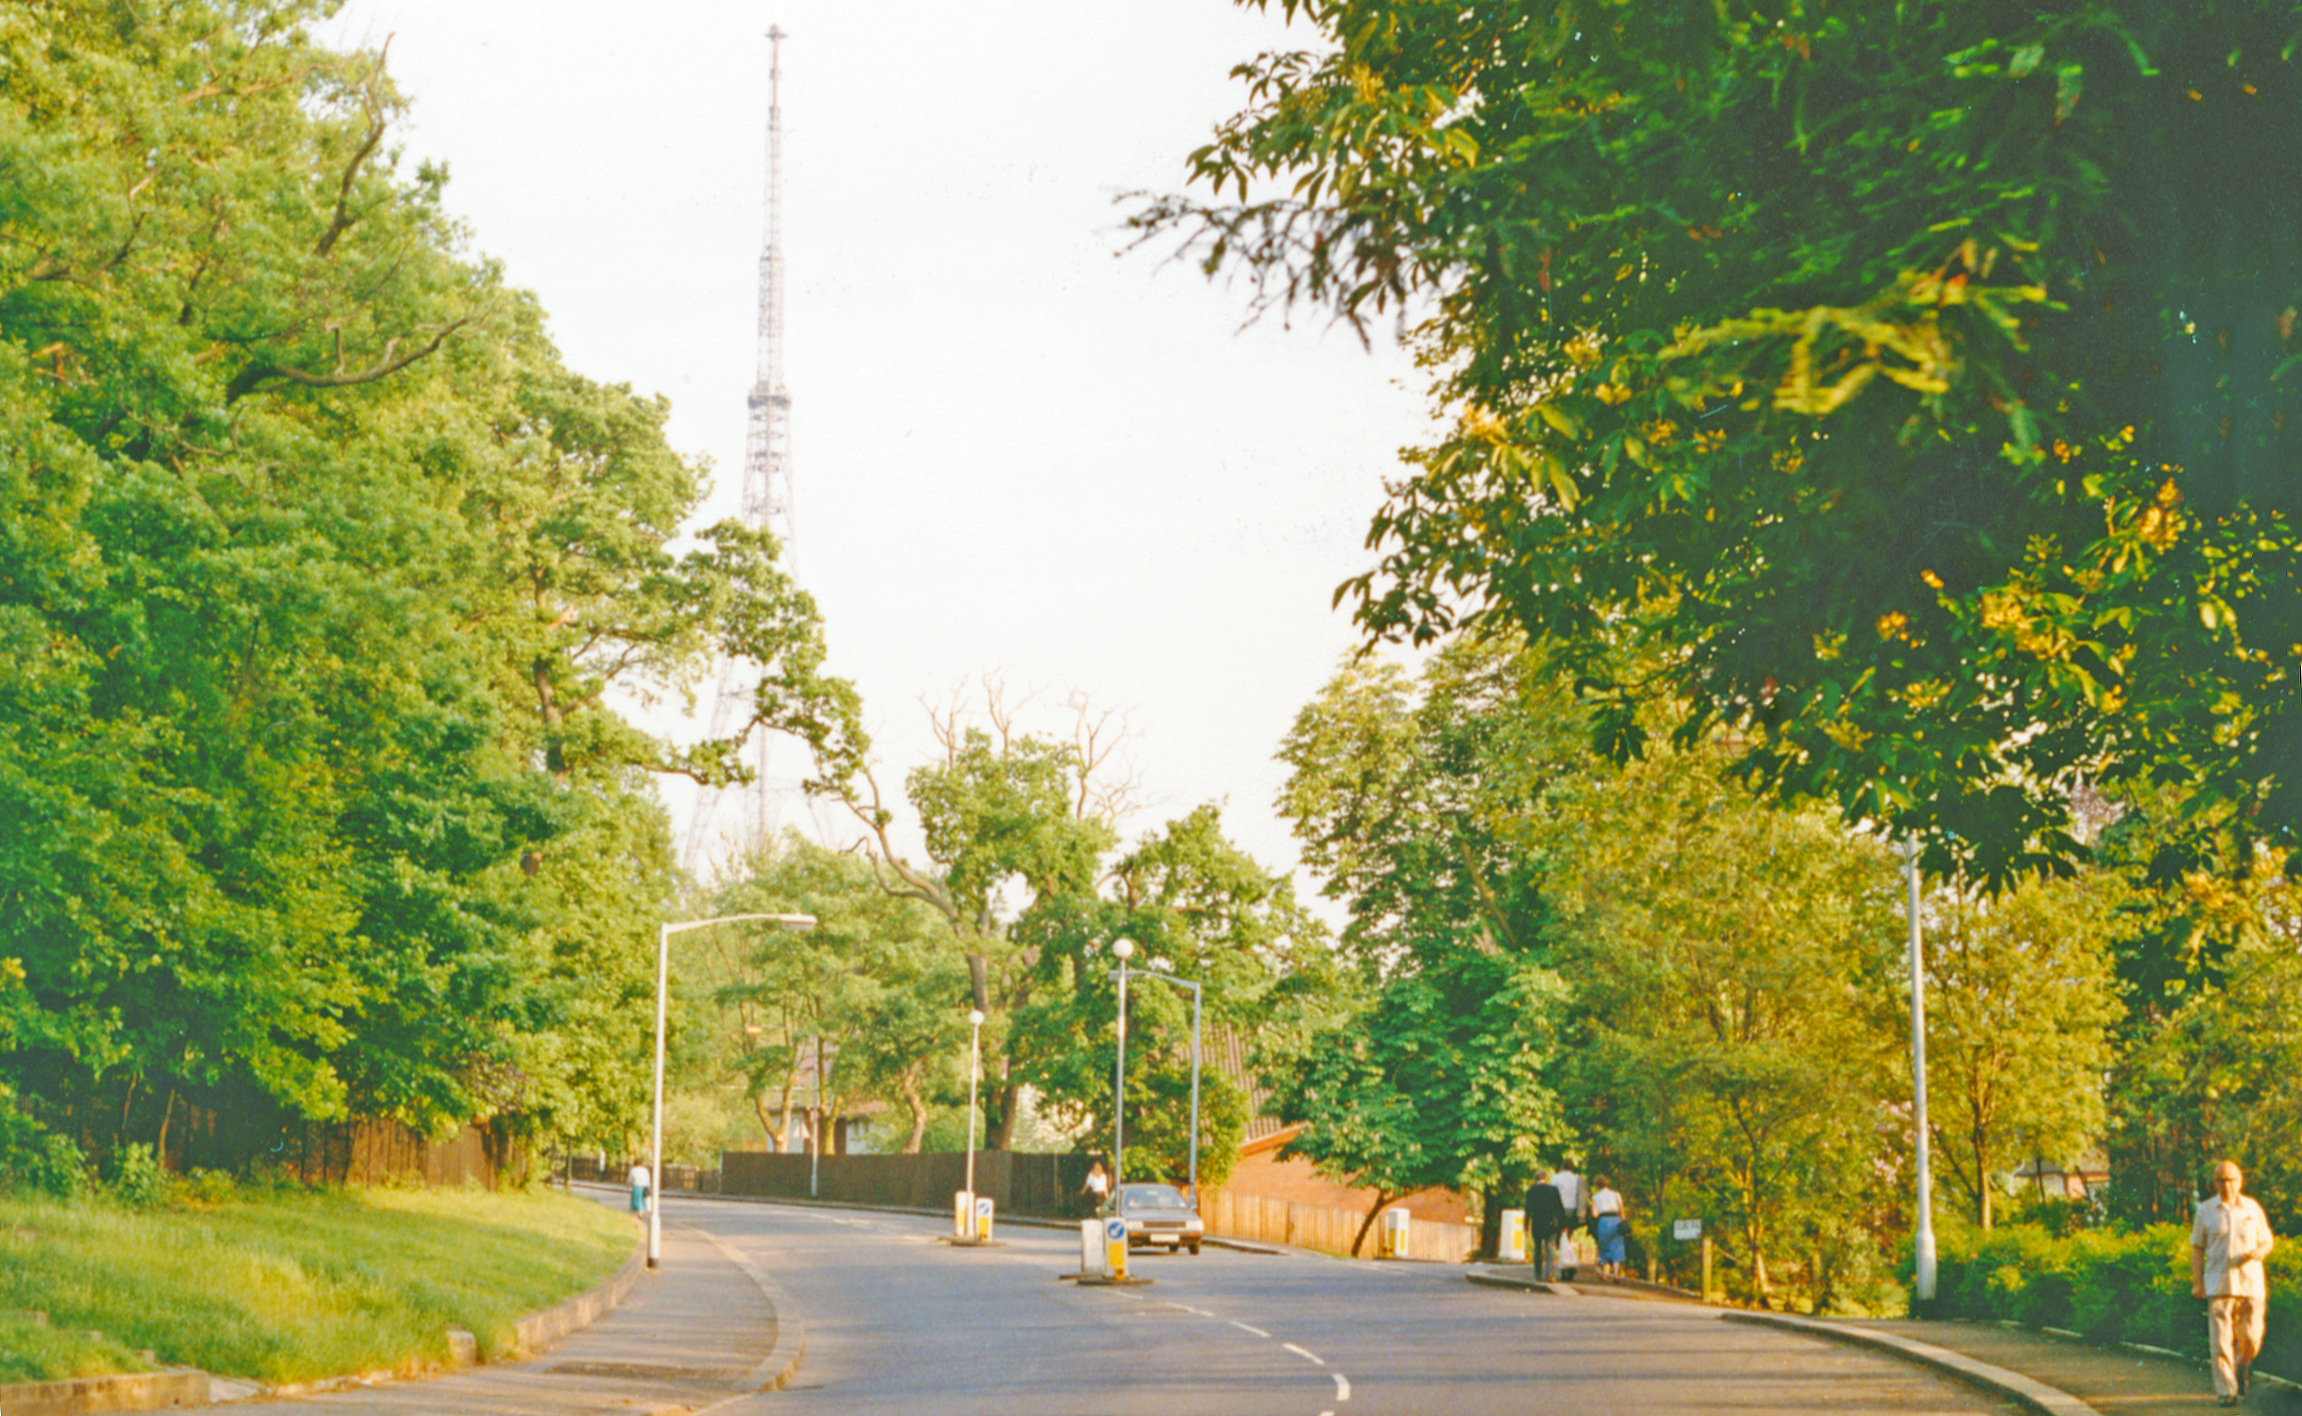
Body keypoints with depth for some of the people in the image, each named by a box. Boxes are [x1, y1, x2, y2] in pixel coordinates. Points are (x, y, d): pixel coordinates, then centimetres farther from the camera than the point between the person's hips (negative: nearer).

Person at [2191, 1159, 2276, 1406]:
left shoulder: (2252, 1208, 9)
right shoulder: (2205, 1211, 6)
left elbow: (2266, 1241, 16)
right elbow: (2197, 1248, 7)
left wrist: (2259, 1252, -8)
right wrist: (2197, 1282, -1)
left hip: (2250, 1282, 1)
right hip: (2218, 1283, -1)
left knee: (2251, 1338, 1)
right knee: (2220, 1340, -9)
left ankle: (2242, 1367, 33)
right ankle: (2225, 1390, -6)